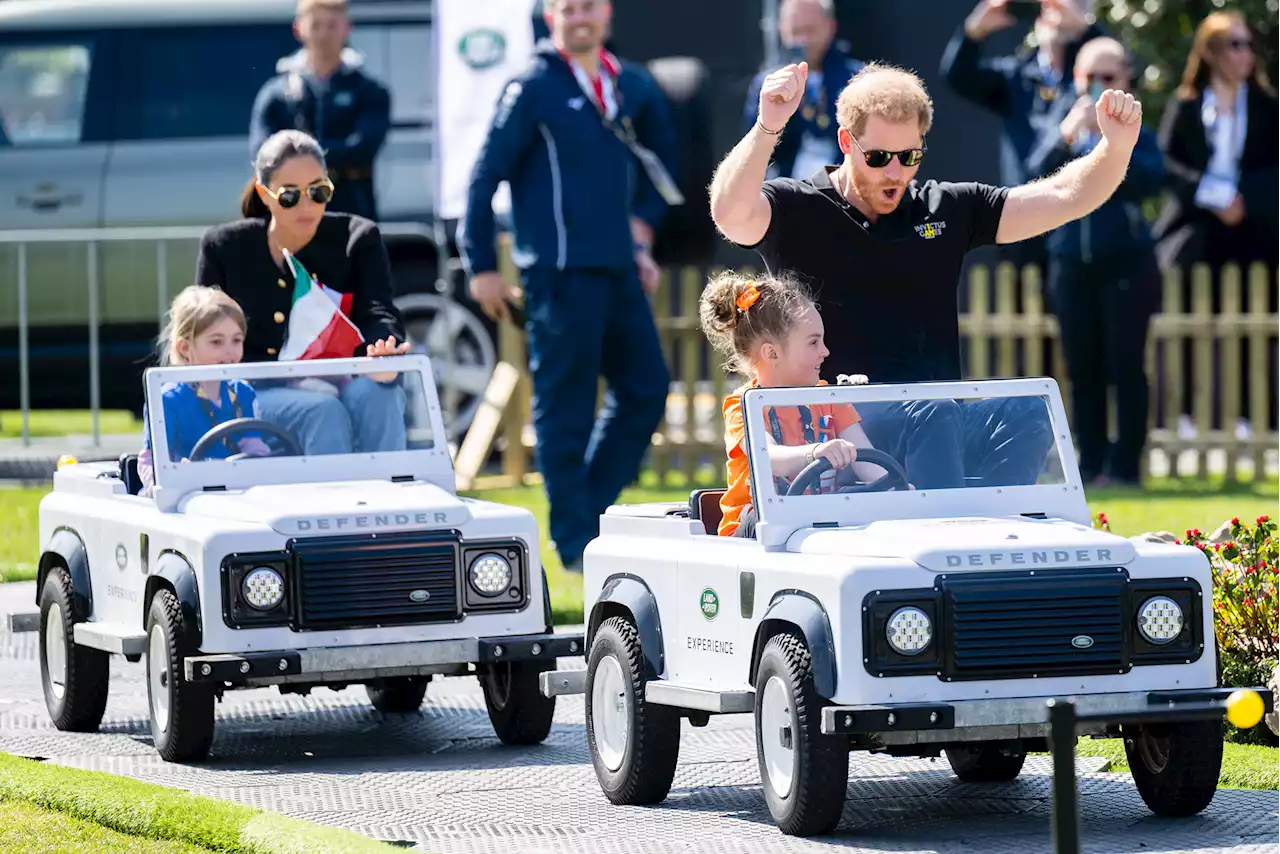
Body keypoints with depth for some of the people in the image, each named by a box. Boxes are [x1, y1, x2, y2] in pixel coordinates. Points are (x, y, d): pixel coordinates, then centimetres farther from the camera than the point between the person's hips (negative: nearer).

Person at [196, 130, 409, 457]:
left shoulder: (358, 239, 7)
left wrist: (382, 347, -34)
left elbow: (378, 314, -7)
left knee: (376, 393, -34)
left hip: (343, 384, 1)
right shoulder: (223, 247, 6)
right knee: (324, 411, -33)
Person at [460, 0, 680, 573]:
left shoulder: (632, 87, 11)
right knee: (566, 410, -3)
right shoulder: (533, 89, -6)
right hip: (561, 272, -7)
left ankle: (592, 507, 19)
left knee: (646, 390, 6)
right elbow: (486, 176, -7)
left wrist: (642, 229, 18)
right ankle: (576, 541, 3)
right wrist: (482, 266, -10)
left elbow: (658, 158, 29)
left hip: (620, 269, 7)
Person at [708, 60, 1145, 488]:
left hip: (936, 429, 4)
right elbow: (730, 214, -18)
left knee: (1028, 411, -26)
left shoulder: (946, 209, 17)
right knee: (932, 415, -35)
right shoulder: (798, 209, 4)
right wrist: (767, 128, -32)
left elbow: (1064, 197, 16)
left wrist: (1117, 145, -2)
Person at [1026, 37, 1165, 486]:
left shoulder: (1136, 128, 0)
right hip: (1071, 259, 3)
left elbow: (1152, 178, -16)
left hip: (1126, 259, -3)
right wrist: (1064, 137, -21)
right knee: (1082, 368, 5)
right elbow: (1037, 174, -5)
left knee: (1125, 365, -5)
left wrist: (1110, 138, -23)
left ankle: (1124, 465, -3)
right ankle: (1091, 462, 11)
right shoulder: (1063, 121, 8)